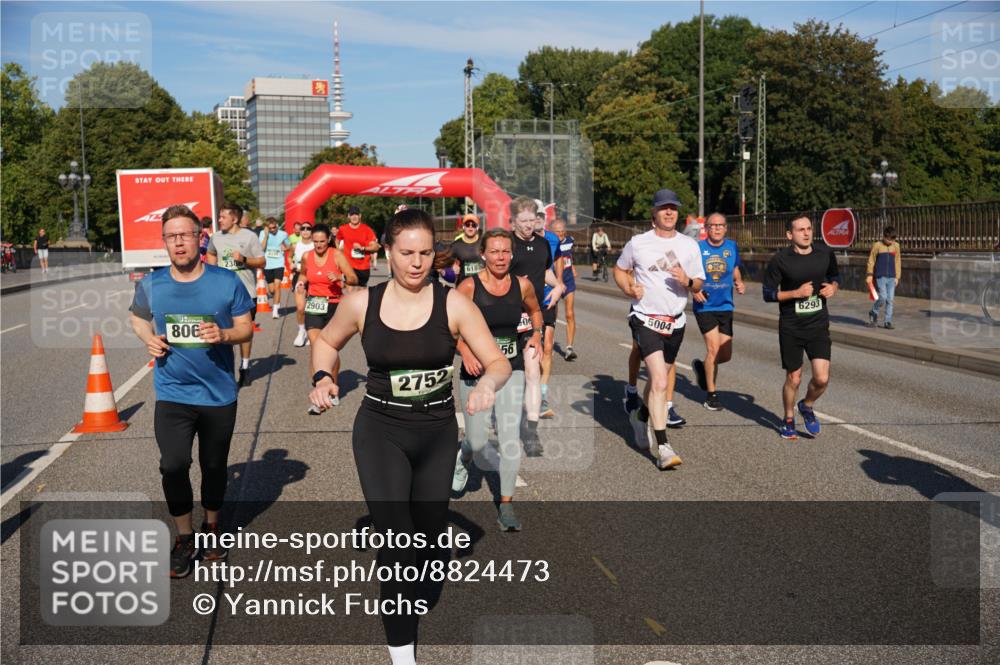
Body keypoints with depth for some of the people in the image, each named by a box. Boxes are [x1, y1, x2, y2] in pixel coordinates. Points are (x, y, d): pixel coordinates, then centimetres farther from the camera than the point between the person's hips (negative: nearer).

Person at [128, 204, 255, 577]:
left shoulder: (227, 282, -8)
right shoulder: (151, 285, -3)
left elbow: (246, 329, -1)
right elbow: (137, 318, 16)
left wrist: (223, 335, -23)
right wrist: (149, 339, -6)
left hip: (219, 394, 0)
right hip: (172, 395, 0)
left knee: (214, 465, 14)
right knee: (173, 466, -10)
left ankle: (211, 527, 37)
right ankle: (184, 538, 11)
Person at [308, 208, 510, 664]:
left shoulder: (453, 305, -11)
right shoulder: (361, 304, -8)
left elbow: (498, 363, -11)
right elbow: (326, 341, 11)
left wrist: (487, 383, -33)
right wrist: (322, 378, -8)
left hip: (437, 433, 2)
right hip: (380, 433, -1)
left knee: (428, 537, 18)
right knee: (397, 543, -15)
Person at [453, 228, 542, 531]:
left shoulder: (522, 285, -2)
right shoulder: (469, 286, -11)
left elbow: (535, 311, 20)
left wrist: (536, 336, 3)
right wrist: (465, 352, -20)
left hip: (512, 369, 2)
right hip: (476, 370, -2)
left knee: (510, 436, -6)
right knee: (478, 441, 4)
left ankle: (506, 505, 8)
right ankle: (462, 460, 43)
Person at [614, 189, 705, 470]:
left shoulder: (689, 245, 5)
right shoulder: (638, 243, -2)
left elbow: (698, 284, 10)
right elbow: (619, 269, 13)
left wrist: (687, 281, -13)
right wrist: (629, 289, -7)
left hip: (675, 322, 4)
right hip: (645, 319, -4)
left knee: (658, 380, 18)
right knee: (659, 381, -17)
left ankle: (646, 421, 44)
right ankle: (662, 447, -16)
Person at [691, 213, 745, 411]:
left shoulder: (732, 247, 3)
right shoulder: (698, 247, -6)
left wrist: (740, 283, -2)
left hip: (725, 306, 4)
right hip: (704, 306, -4)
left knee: (726, 355, 3)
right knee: (713, 348, -10)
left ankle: (702, 366, 36)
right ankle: (711, 394, 7)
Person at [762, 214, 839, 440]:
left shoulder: (825, 253, 1)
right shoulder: (779, 260, -10)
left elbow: (835, 275, 20)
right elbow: (768, 294, -7)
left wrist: (833, 287, -3)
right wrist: (796, 293, -20)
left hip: (819, 325, 3)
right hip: (791, 328, -2)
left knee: (822, 378, -9)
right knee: (793, 379, 7)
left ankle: (807, 406, 24)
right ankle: (789, 420, 31)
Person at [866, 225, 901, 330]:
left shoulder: (896, 246, 8)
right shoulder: (877, 245, -2)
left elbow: (898, 262, 12)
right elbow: (871, 261, 2)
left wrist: (897, 277, 10)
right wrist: (869, 274, -3)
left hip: (891, 277, 3)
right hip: (880, 277, -3)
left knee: (890, 299, 1)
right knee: (883, 297, -12)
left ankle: (888, 321, 8)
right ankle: (873, 313, 13)